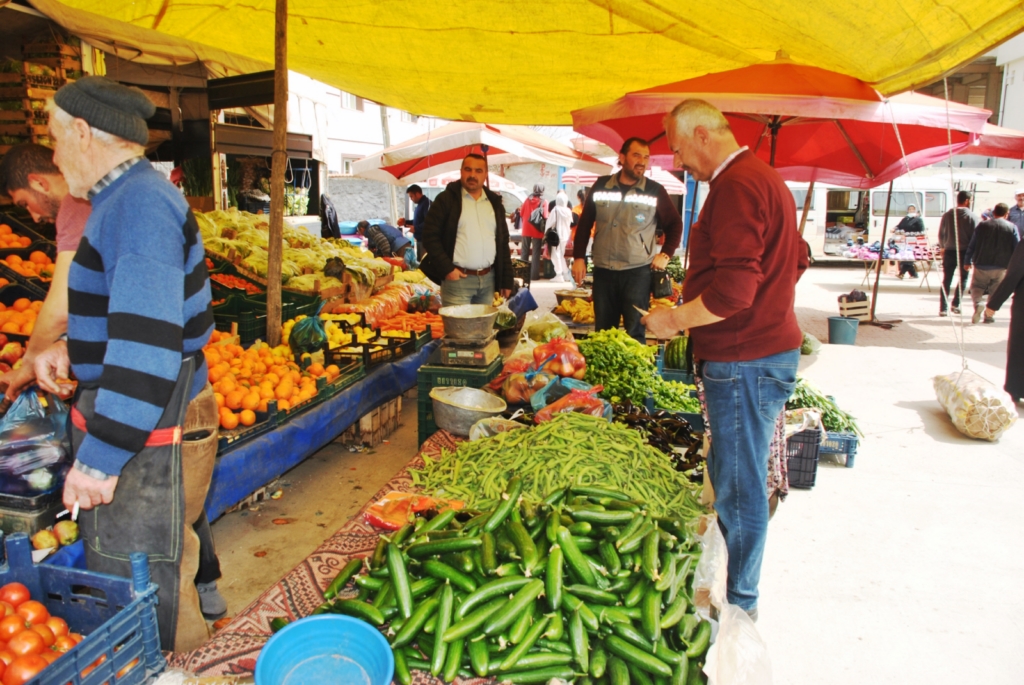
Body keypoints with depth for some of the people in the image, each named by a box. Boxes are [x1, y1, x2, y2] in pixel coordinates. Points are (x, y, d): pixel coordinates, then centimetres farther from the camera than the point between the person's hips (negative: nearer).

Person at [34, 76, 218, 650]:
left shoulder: (140, 204, -19)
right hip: (150, 428, 10)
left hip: (149, 442, -10)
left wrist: (100, 458, -25)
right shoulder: (132, 198, 15)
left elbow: (147, 348, -28)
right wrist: (73, 348, 14)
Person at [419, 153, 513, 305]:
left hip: (489, 279, 5)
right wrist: (447, 269, -11)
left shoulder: (495, 203, 14)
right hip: (457, 278, -4)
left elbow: (503, 243, 16)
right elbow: (430, 236, -4)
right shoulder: (446, 199, 0)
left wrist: (507, 280, 11)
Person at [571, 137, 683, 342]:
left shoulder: (655, 191, 0)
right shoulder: (601, 186, 5)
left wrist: (665, 254, -1)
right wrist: (579, 257, 5)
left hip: (638, 271, -2)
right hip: (603, 270, 2)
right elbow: (585, 223, 11)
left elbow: (675, 224, 10)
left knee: (635, 332, -1)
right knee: (602, 331, 10)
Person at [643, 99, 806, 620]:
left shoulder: (736, 187, -17)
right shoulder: (764, 178, 17)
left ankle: (738, 604, 18)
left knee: (739, 485, 2)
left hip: (743, 360, -11)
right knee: (734, 476, 19)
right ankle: (734, 585, 34)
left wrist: (674, 320, -12)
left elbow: (733, 290, -26)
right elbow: (796, 263, 24)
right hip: (771, 347, 11)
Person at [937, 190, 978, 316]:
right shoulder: (972, 216, -6)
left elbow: (941, 234, 10)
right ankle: (955, 303, 4)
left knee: (946, 280, 6)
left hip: (949, 251, 2)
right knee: (963, 278, 14)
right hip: (964, 252, -2)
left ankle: (943, 308, 2)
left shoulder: (947, 215, 3)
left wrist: (943, 247, 26)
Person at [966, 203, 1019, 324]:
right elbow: (1017, 248, -1)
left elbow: (972, 245, 2)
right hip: (1001, 266, 0)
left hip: (981, 265, 0)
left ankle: (977, 304, -17)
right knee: (995, 291, 12)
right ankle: (989, 315, 12)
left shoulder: (982, 225, 1)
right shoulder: (1012, 228, -1)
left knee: (976, 286, 12)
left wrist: (968, 261, 10)